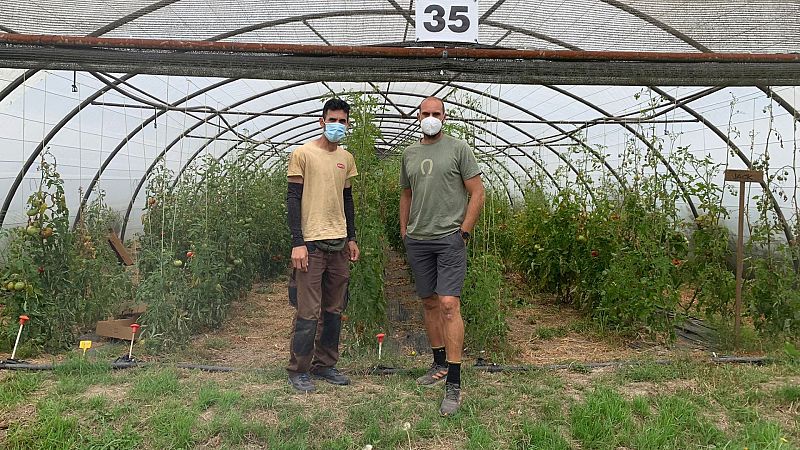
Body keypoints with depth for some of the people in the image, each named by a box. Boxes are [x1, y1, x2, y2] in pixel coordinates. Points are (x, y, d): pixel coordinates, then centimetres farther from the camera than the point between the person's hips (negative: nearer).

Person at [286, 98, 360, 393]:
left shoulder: (347, 159, 14)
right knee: (308, 311, -4)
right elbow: (293, 199, -7)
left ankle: (325, 365, 22)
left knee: (334, 309, 10)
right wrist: (297, 243, -13)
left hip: (340, 244, 6)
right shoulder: (303, 154, -4)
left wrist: (352, 239, 15)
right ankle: (298, 371, 9)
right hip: (311, 243, -6)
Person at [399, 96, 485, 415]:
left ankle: (454, 384, -9)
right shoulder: (409, 154, 14)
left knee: (449, 305, -14)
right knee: (429, 303, 13)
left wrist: (464, 232, -8)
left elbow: (477, 193, -3)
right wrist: (404, 233, 15)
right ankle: (439, 364, 28)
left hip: (450, 239, -5)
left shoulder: (459, 149, -1)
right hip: (417, 241, 6)